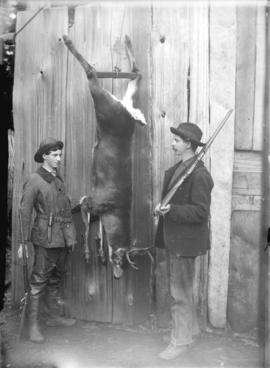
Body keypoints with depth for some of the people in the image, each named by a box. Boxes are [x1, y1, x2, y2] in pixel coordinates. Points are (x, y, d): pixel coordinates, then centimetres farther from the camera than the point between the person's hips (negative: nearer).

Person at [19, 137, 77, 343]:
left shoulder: (59, 180, 13)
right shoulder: (35, 180, -7)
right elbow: (25, 210, -9)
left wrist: (71, 236, 13)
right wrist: (26, 239, -11)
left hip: (62, 239, 7)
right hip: (46, 239, -7)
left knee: (57, 279, 16)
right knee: (39, 281, -2)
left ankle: (54, 316, 29)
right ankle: (33, 325, 6)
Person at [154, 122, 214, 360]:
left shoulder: (199, 174, -19)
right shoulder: (176, 169, 10)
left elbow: (201, 211, -21)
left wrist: (172, 210, -27)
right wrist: (162, 208, 3)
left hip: (185, 242, -10)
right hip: (173, 239, 10)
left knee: (180, 293, 2)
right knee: (181, 289, 23)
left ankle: (180, 341, 18)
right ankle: (190, 328, 41)